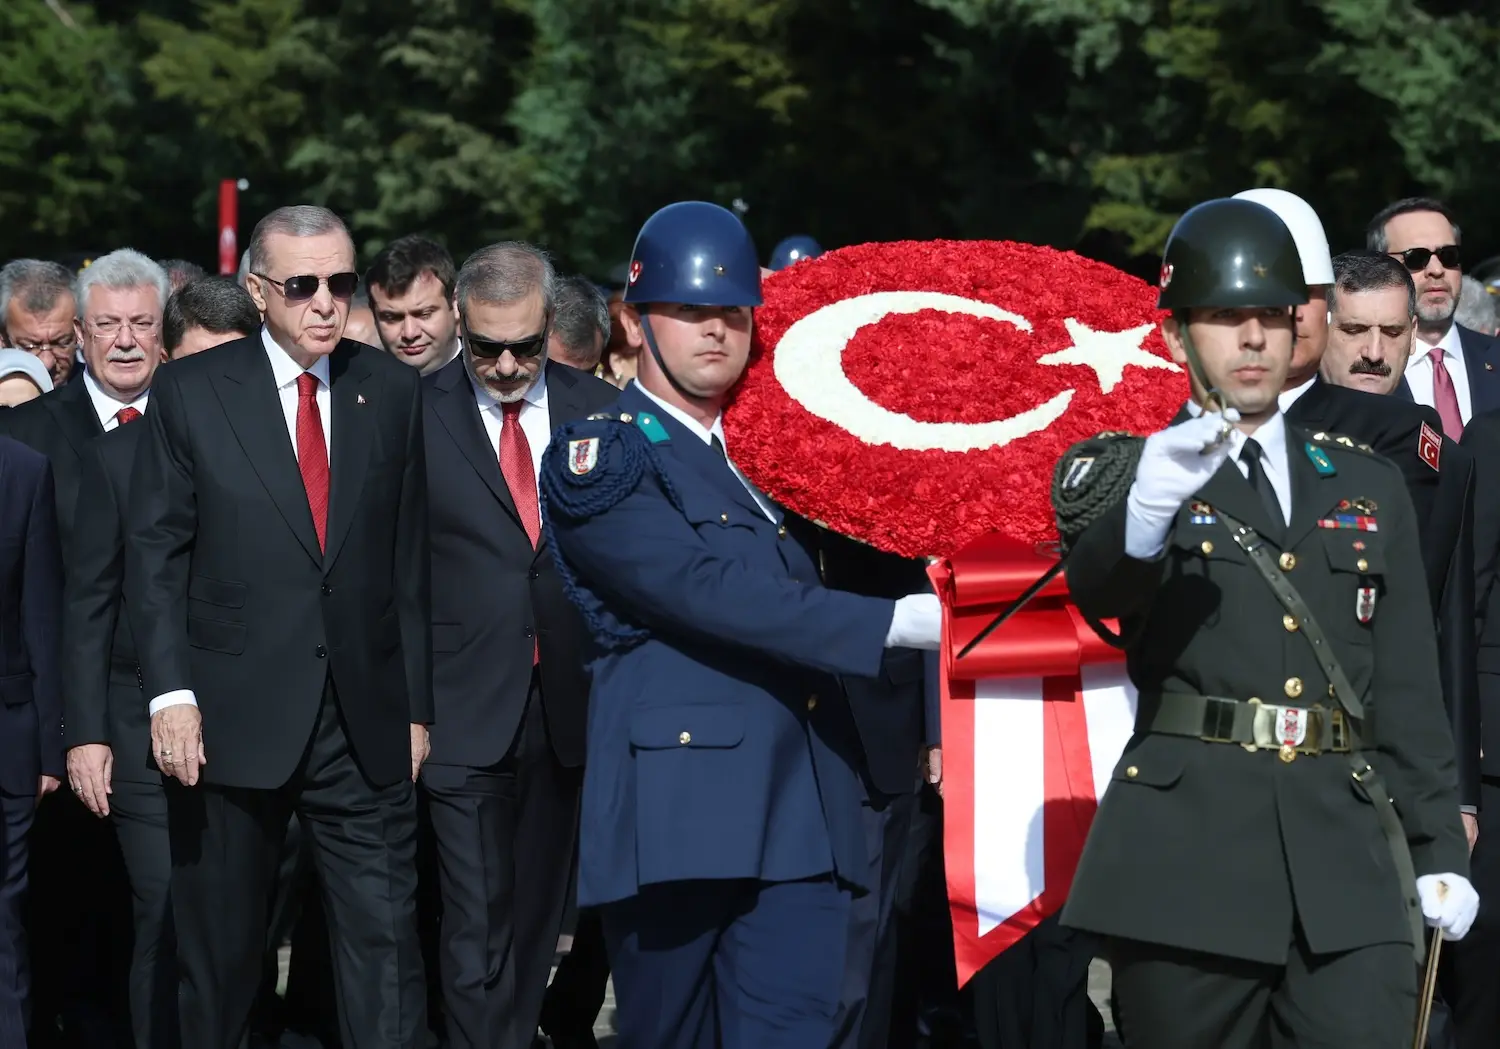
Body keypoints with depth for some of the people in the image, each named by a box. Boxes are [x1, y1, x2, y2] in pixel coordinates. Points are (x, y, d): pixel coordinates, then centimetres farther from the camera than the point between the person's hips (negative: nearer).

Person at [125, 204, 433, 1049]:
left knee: (386, 945, -3)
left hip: (367, 722, 1)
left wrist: (417, 705, 6)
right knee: (220, 954, 9)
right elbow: (155, 553, -1)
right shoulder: (192, 393, 0)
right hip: (233, 720, -1)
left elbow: (410, 559, 8)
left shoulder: (393, 391, 7)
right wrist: (171, 693, -10)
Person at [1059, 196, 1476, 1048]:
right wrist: (1146, 510, -39)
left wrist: (1440, 849, 8)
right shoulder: (1125, 473, 5)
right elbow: (1096, 588, -18)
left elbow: (1409, 686, 16)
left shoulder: (1370, 487, 17)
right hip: (1187, 855, -2)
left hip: (1349, 863, 3)